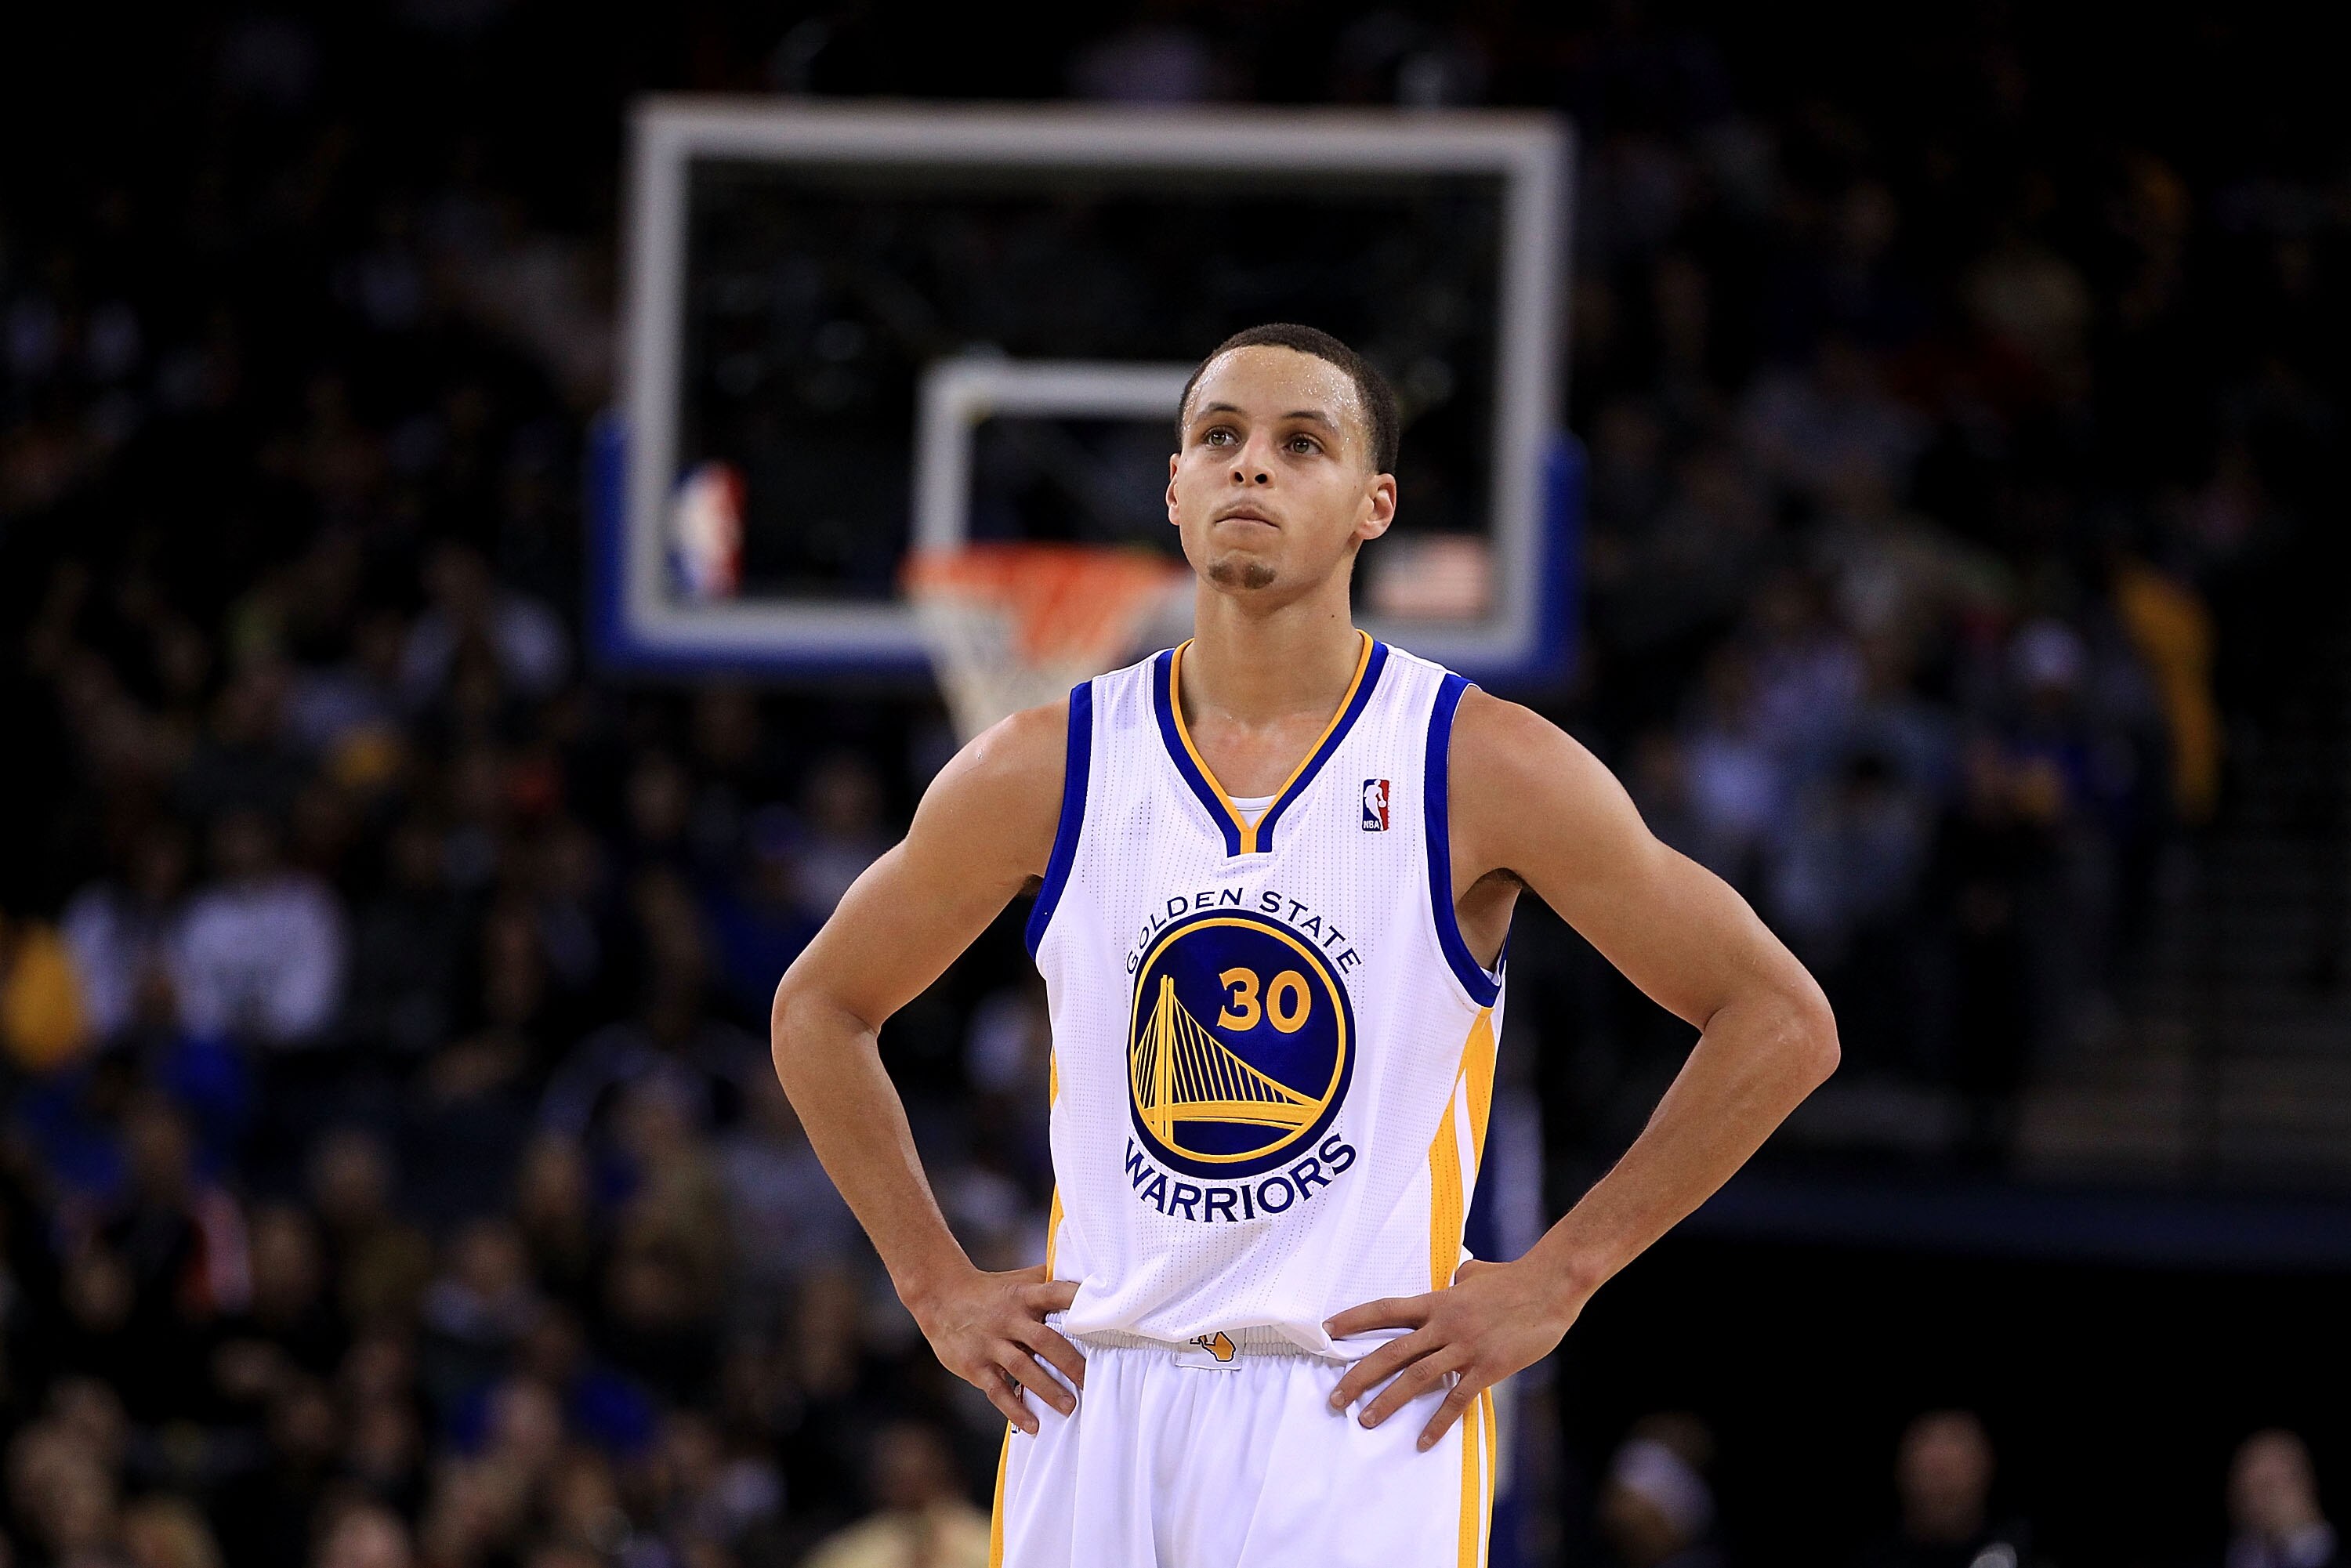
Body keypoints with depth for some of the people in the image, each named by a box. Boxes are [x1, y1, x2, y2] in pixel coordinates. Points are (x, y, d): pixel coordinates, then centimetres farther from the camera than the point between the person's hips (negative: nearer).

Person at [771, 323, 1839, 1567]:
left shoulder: (1482, 768, -3)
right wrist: (937, 1286, 10)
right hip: (1090, 1418, 3)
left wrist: (1556, 1277, -2)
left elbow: (1782, 1024, 0)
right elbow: (819, 1010, 19)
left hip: (1365, 1426, -3)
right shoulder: (1046, 771, 4)